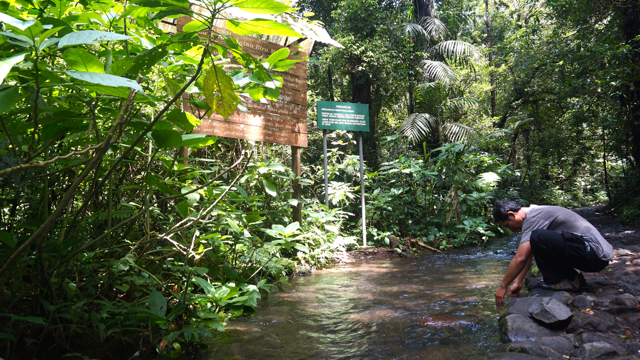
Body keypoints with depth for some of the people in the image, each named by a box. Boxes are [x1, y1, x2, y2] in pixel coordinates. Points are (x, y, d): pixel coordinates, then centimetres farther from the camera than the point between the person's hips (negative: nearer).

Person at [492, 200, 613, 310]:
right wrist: (518, 282, 21)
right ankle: (575, 278, 13)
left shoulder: (533, 217, -15)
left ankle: (569, 281, -8)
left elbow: (520, 258, -19)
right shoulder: (536, 212, 16)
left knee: (537, 237, -26)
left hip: (595, 256, -10)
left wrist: (502, 287, -10)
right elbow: (528, 255, 20)